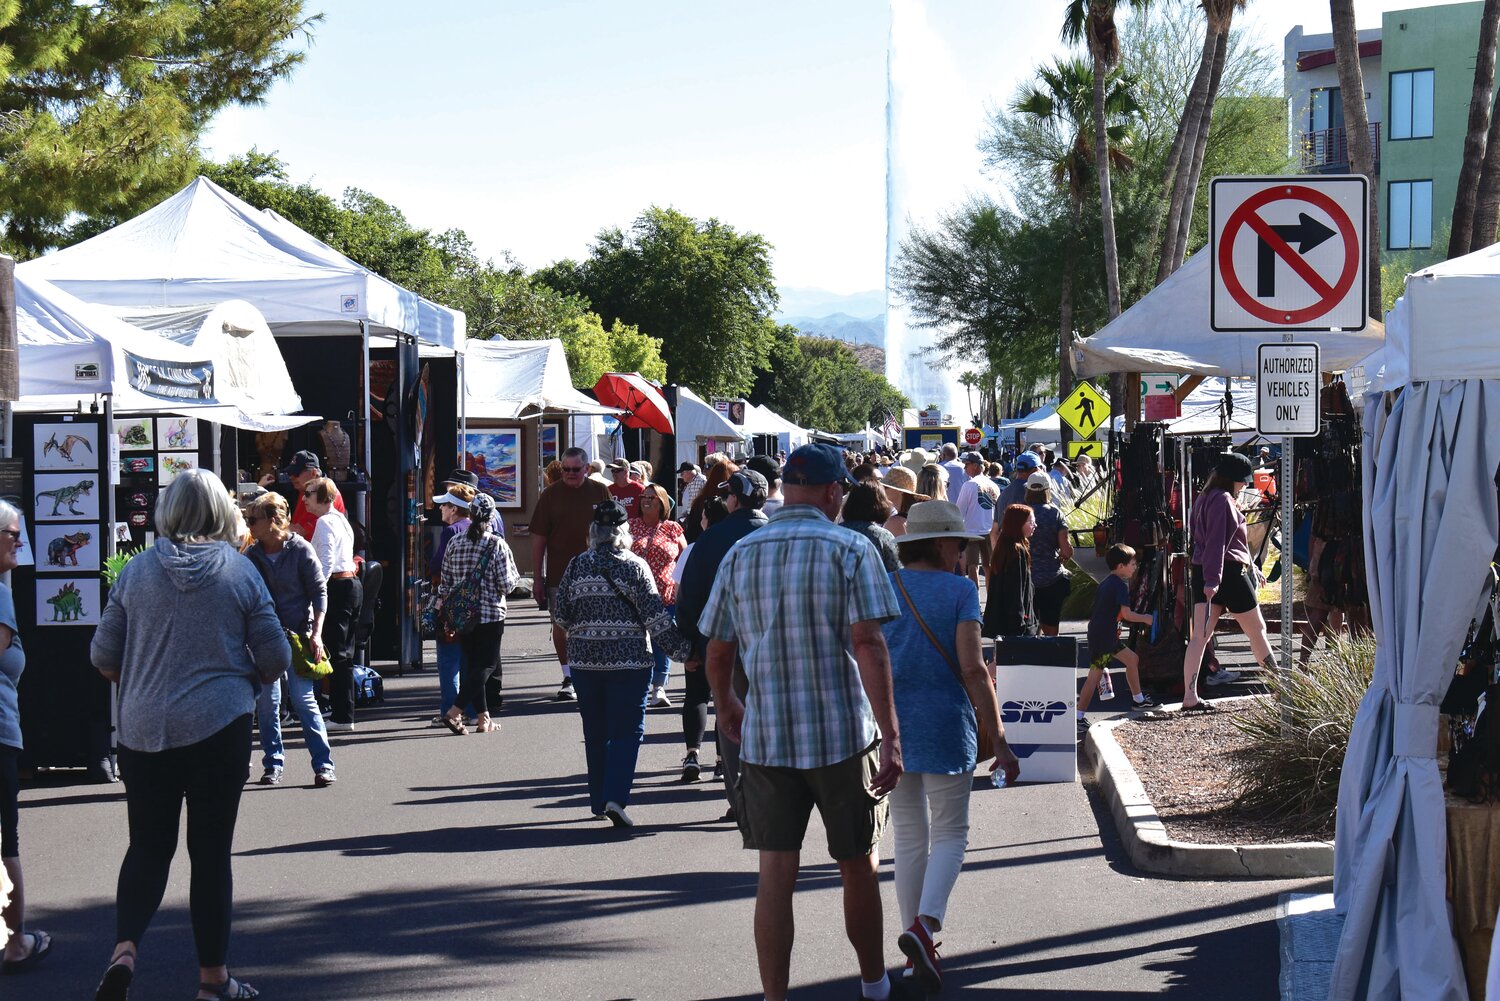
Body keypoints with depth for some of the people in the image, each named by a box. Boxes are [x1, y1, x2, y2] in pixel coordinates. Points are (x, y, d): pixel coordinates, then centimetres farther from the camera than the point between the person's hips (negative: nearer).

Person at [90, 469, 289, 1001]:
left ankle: (125, 946, -9)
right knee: (212, 851, 6)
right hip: (219, 729, -1)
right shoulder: (240, 571, -3)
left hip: (143, 731, 1)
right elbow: (275, 659, 0)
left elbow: (104, 656, 5)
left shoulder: (138, 570, 0)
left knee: (147, 845, 12)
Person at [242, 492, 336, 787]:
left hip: (298, 635, -4)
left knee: (303, 699, -8)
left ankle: (323, 765, -3)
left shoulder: (300, 549, -5)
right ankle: (273, 765, 12)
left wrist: (316, 634, -10)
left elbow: (319, 592, -3)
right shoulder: (252, 555, 6)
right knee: (267, 702, 2)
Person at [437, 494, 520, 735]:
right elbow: (507, 584, -10)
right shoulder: (497, 545, -11)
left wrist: (443, 603, 18)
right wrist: (514, 578, 11)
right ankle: (454, 712, -14)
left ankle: (483, 718, 12)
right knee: (487, 665, 0)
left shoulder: (454, 543, 2)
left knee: (473, 663, 13)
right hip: (491, 614, -5)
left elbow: (446, 582, 7)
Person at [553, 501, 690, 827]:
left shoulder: (577, 565, 1)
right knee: (626, 731, -1)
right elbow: (656, 617, -8)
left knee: (595, 732, 13)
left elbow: (562, 615, 5)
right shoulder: (635, 567, -7)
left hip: (585, 661, 3)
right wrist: (681, 650, -1)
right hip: (628, 661, -3)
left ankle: (599, 800, 18)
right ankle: (615, 797, -16)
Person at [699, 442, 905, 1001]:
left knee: (774, 876, 3)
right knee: (858, 867, 14)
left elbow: (716, 650, 10)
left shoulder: (740, 555, 5)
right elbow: (868, 645, -16)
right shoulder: (851, 551, -7)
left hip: (764, 739, 2)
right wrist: (890, 735, -17)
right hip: (843, 734, -2)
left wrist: (725, 704, 30)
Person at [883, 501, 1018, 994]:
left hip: (890, 721, 4)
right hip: (944, 723, -4)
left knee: (908, 836, 13)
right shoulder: (960, 590, -6)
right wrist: (999, 739, -11)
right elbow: (973, 667, -14)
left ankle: (917, 942, 16)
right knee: (950, 832, 5)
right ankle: (925, 923, -18)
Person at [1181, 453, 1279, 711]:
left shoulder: (1205, 497, 16)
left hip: (1201, 572, 8)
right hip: (1227, 572, -8)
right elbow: (1216, 542, -21)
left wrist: (1250, 565, 30)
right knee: (1256, 629, 6)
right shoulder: (1223, 500, -13)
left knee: (1199, 636, 1)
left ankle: (1190, 697, -7)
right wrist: (1212, 580, -27)